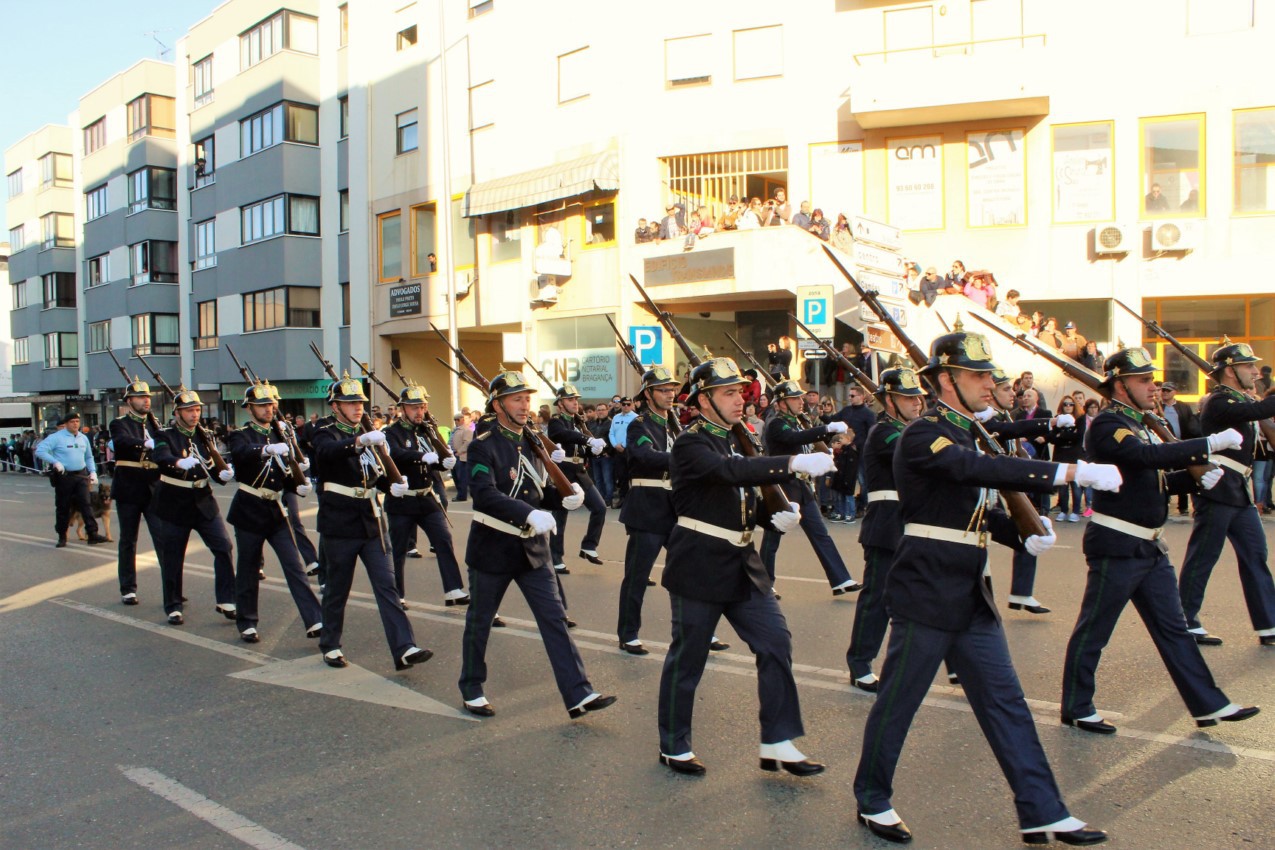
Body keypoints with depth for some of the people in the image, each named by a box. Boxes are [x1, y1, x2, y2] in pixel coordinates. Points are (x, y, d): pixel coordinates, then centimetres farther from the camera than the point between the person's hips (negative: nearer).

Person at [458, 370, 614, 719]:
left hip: (533, 548, 5)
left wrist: (566, 495, -6)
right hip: (493, 548, -5)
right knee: (479, 621, 11)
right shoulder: (483, 446, -14)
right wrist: (530, 514, -41)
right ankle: (472, 689, 30)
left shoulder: (533, 442, 7)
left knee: (555, 619, 1)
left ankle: (579, 695, 2)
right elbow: (484, 496, -29)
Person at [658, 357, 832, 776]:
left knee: (776, 643, 3)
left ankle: (777, 744, 13)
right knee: (687, 658, 5)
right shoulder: (691, 444, -14)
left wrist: (777, 515, -5)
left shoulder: (737, 439, 11)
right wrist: (795, 463, -42)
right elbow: (732, 472, -34)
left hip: (742, 564, 8)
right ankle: (673, 747, 23)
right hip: (699, 566, -7)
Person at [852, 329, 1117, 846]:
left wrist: (1025, 536, 0)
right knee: (898, 701, 5)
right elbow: (988, 471, -32)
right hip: (926, 592, -9)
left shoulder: (964, 435, 14)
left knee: (1006, 702, 10)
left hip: (970, 595, 9)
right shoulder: (923, 436, -15)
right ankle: (872, 801, 23)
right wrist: (1074, 472, -33)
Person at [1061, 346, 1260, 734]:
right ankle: (1076, 709, 13)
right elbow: (1147, 457, -31)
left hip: (1150, 547, 10)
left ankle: (1208, 704, 23)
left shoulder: (1138, 424, 16)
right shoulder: (1107, 424, -14)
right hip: (1117, 546, -9)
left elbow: (1154, 479, 18)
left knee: (1173, 628, 15)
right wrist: (1211, 443, -29)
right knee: (1093, 631, 2)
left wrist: (1197, 478, 1)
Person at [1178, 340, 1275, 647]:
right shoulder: (1219, 402, -12)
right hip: (1218, 489, -10)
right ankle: (1186, 624, 7)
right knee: (1202, 558, -2)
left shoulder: (1242, 400, 18)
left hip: (1241, 493, 10)